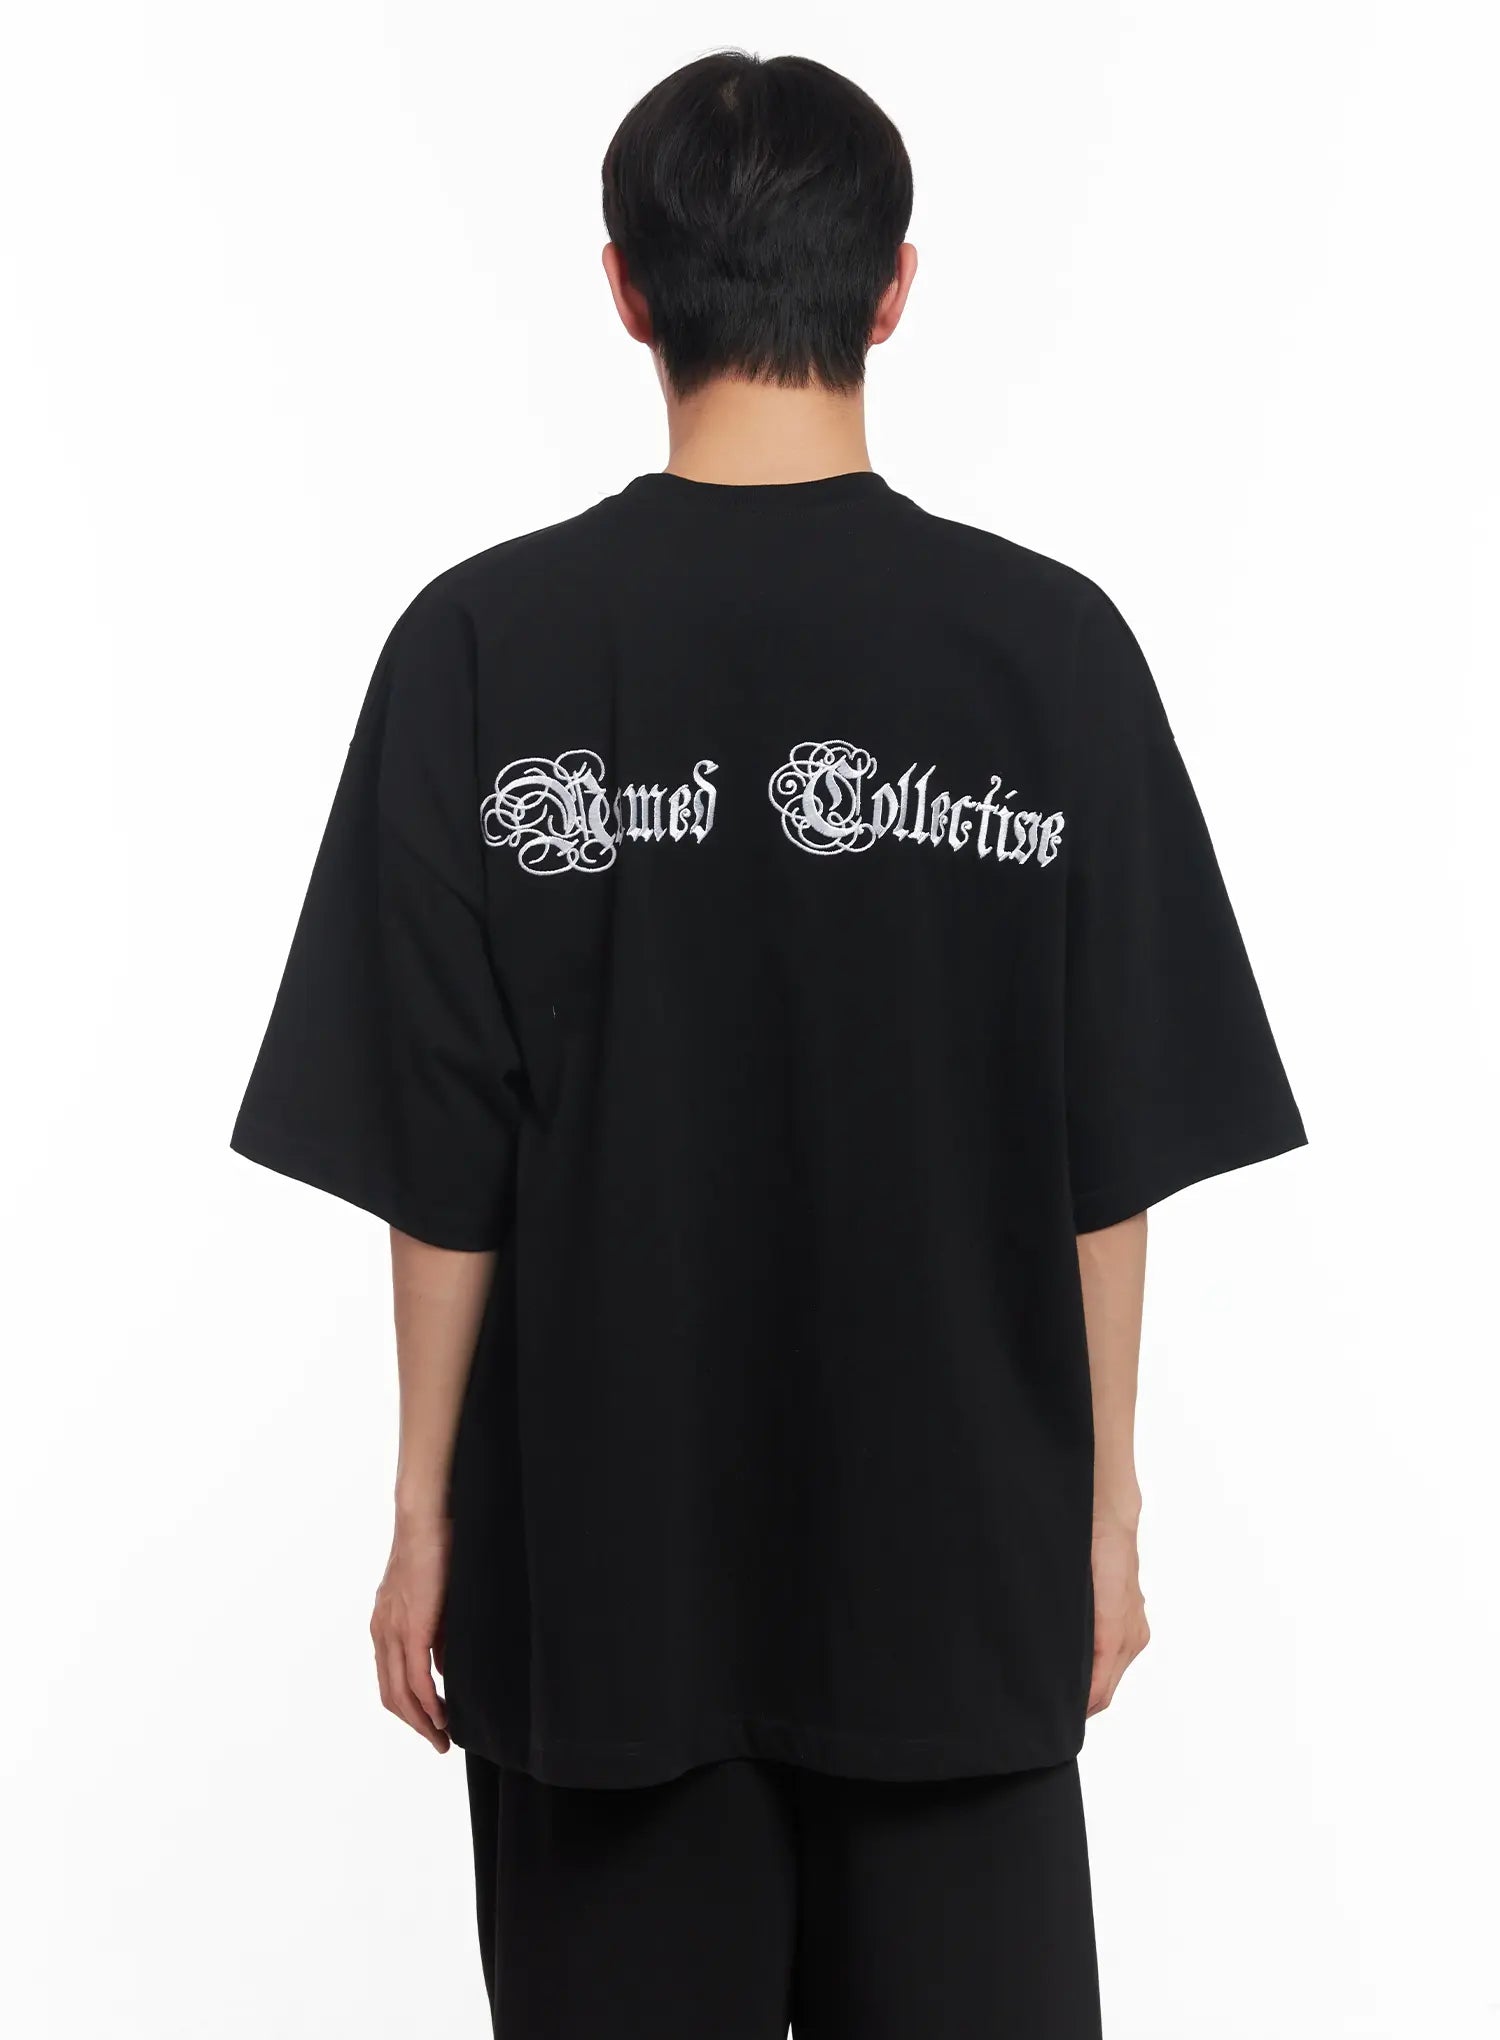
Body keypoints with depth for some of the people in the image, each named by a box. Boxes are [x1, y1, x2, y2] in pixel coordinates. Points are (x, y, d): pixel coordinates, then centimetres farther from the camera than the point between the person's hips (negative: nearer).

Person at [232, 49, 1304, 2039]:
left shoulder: (484, 642, -9)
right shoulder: (1053, 645, -7)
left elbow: (436, 1162, -7)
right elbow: (1113, 1153, -4)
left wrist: (428, 1503, 5)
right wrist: (1104, 1504, 8)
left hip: (602, 1556, 0)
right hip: (959, 1549, 1)